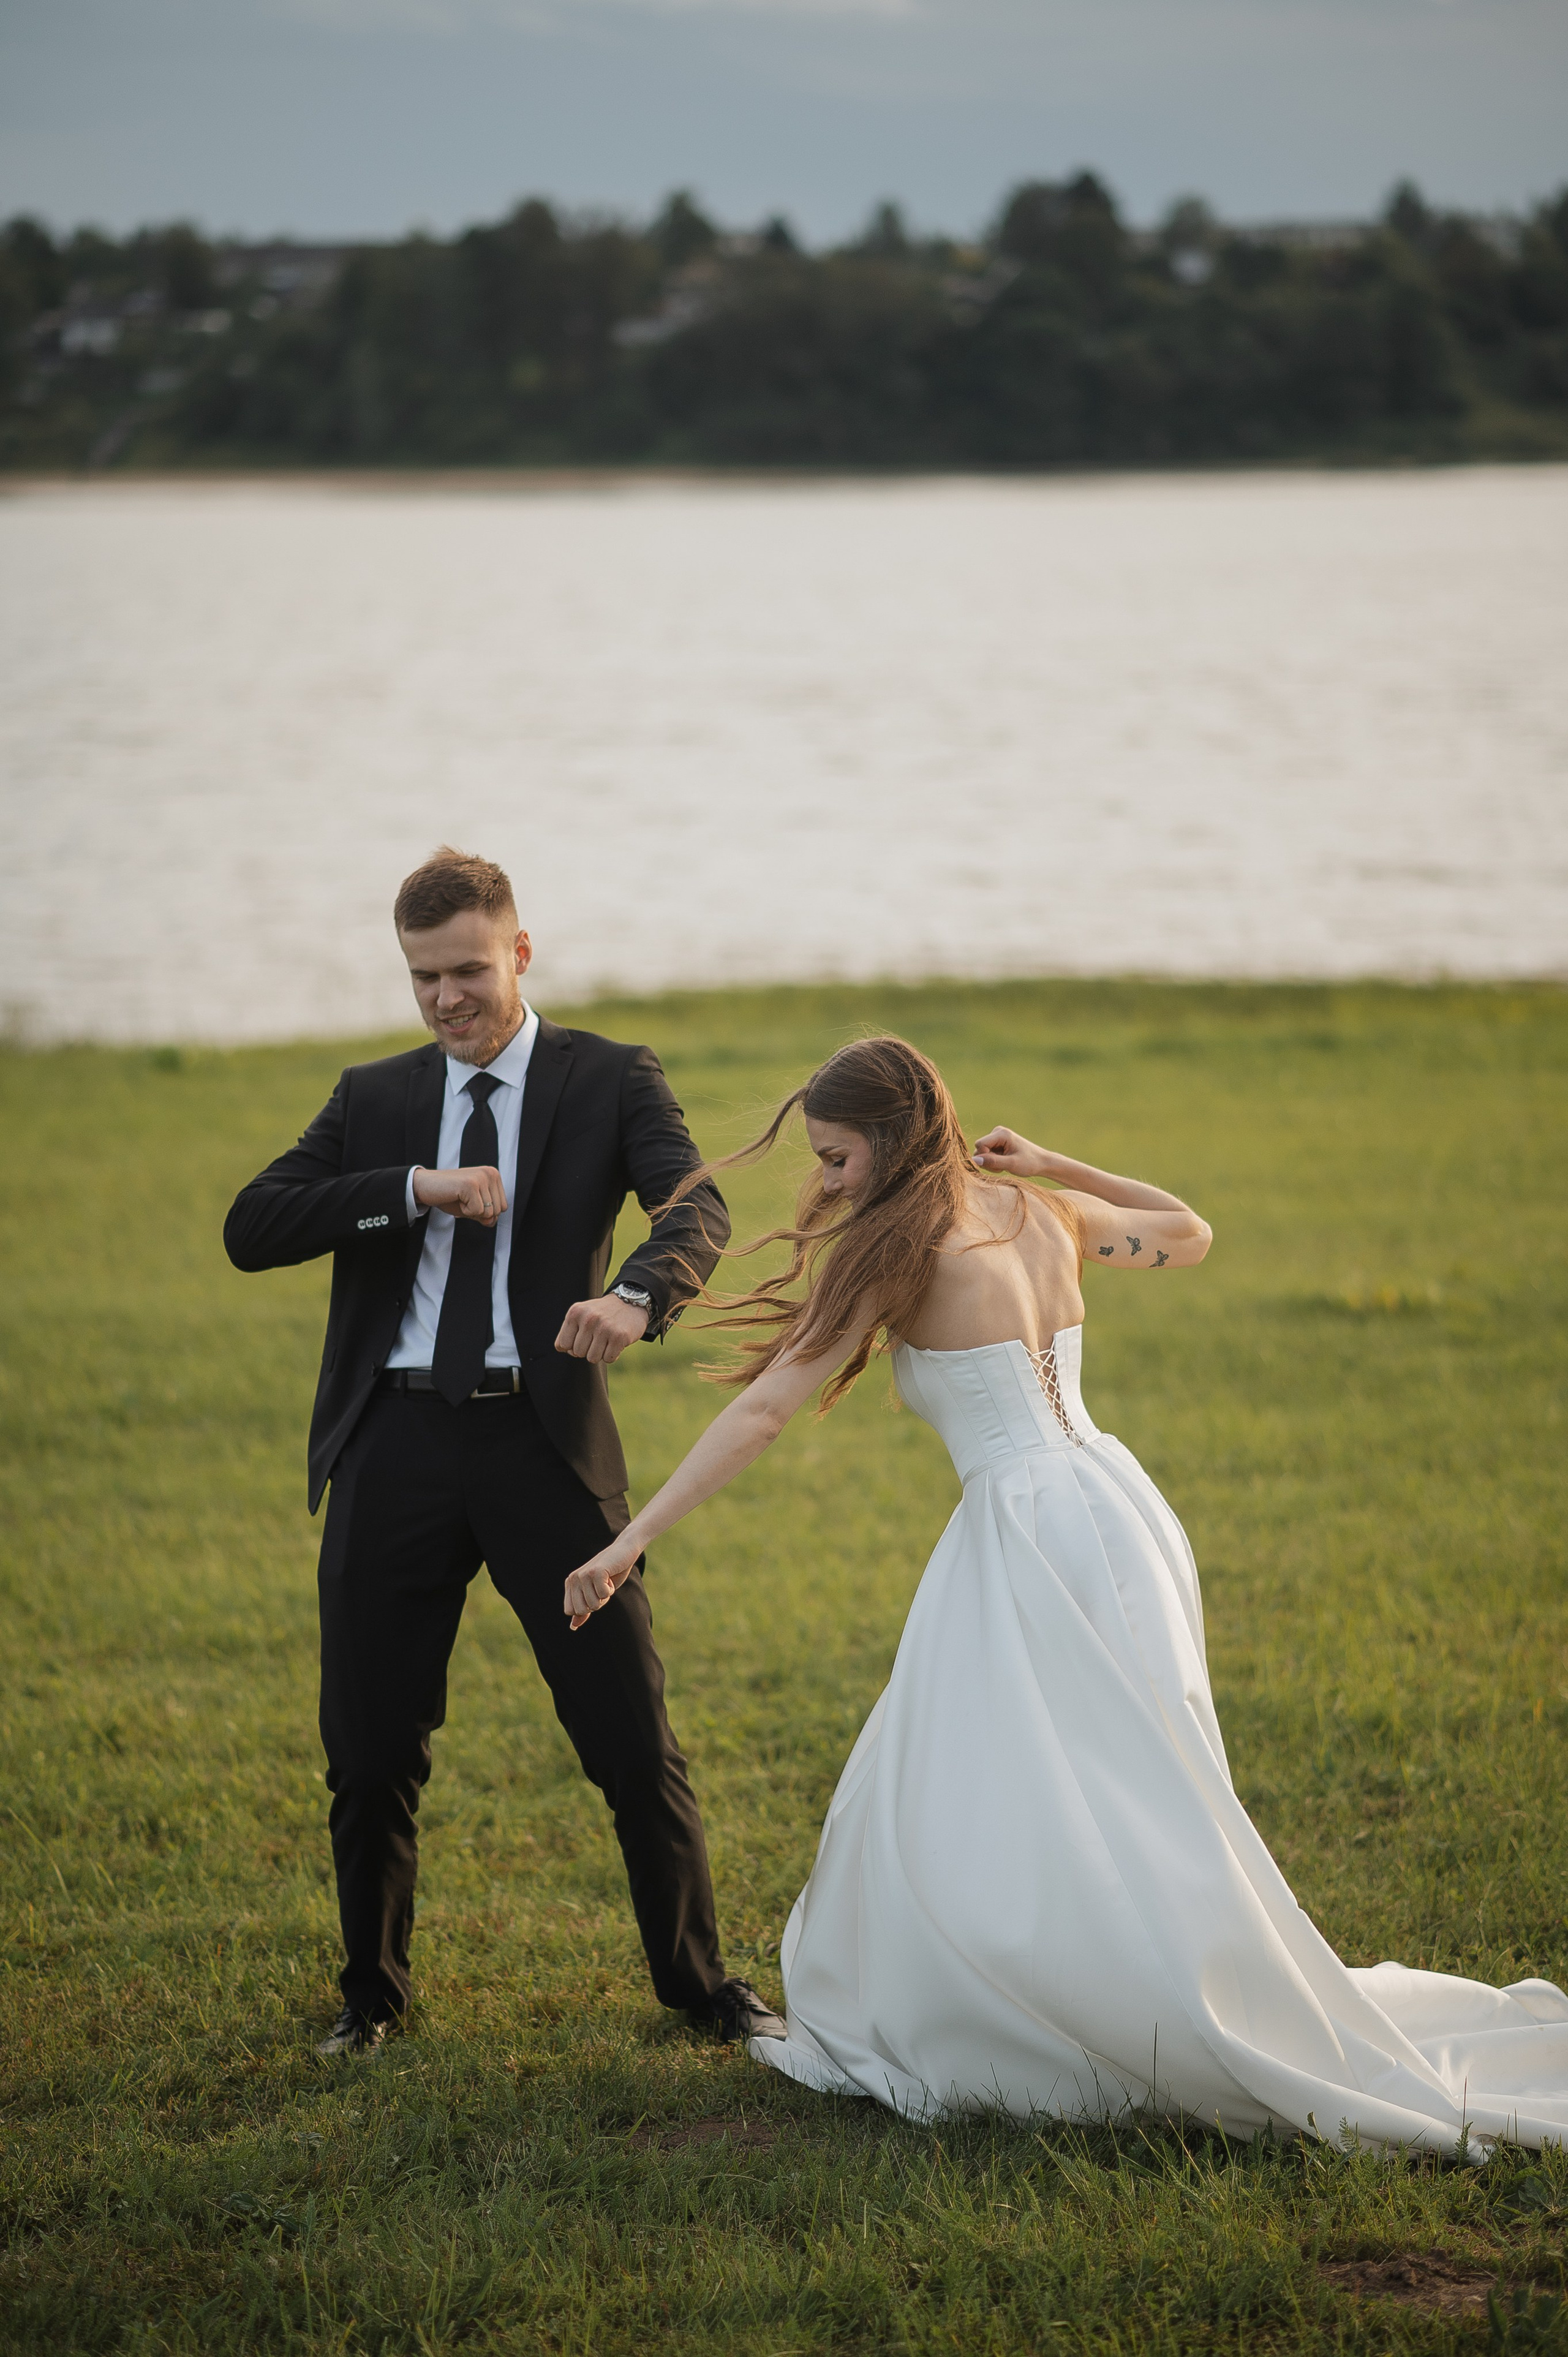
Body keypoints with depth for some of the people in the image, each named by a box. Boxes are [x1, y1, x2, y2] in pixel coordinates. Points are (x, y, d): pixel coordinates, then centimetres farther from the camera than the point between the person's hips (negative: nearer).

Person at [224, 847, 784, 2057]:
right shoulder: (374, 1098, 13)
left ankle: (702, 1981, 18)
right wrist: (415, 1187, -12)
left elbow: (697, 1205, -13)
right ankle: (374, 1993, 27)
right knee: (371, 1751, 7)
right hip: (399, 1445, 2)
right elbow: (250, 1228, 0)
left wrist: (635, 1294, -36)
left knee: (634, 1740, 1)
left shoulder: (610, 1079, 4)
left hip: (543, 1439, -2)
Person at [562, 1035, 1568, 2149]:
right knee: (945, 1809, 14)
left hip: (1039, 1538, -9)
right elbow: (1189, 1234, 30)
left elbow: (764, 1409, -11)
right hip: (1104, 1505, 9)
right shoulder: (1044, 1217, 11)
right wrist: (1056, 1167, 27)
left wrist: (632, 1540, -9)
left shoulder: (902, 1251, -10)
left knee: (1118, 1832, -5)